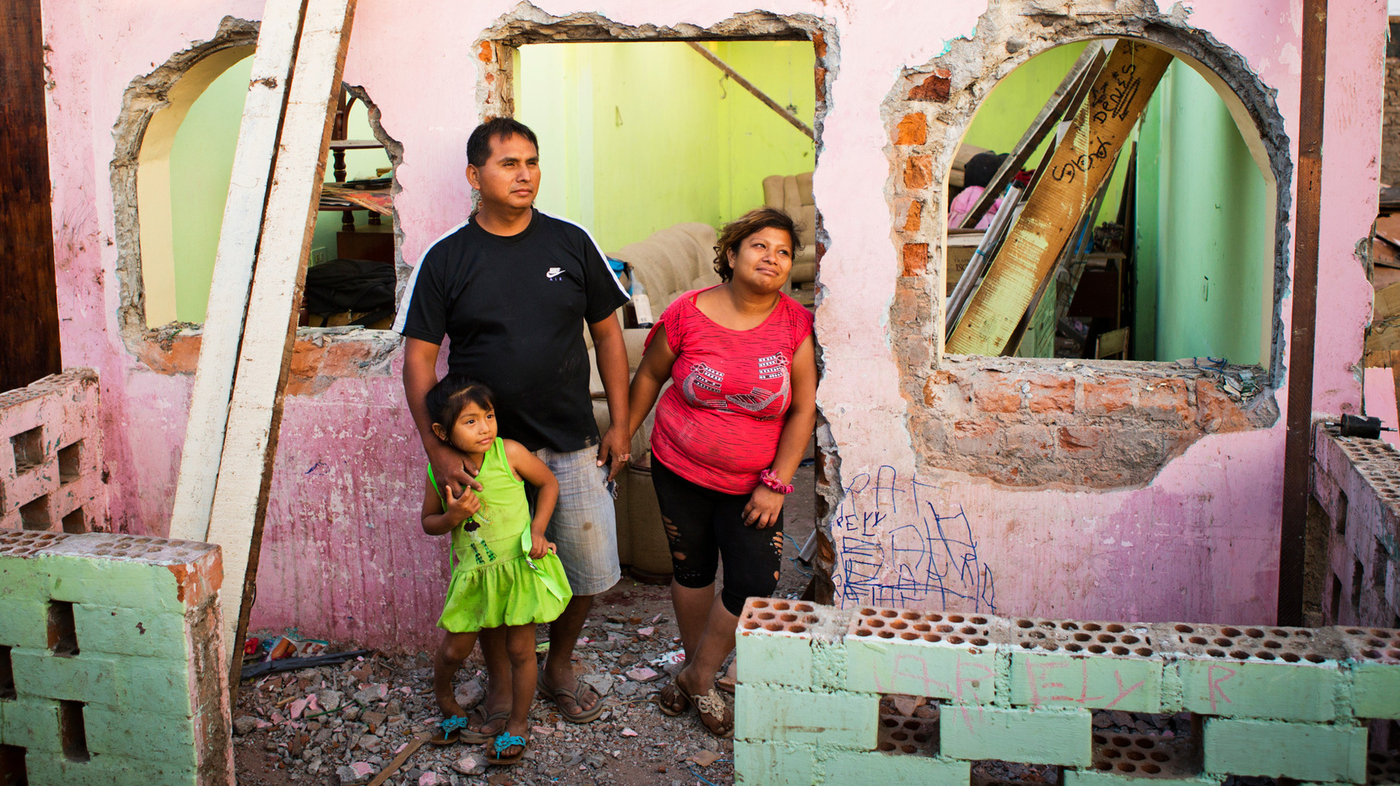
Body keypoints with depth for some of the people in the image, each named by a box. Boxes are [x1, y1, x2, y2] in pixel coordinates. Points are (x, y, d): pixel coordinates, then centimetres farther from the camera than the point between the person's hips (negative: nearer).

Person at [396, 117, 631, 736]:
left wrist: (620, 424, 4)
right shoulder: (445, 259, -3)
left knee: (588, 573, 7)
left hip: (573, 448, 2)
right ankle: (500, 685, 30)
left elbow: (608, 333, 8)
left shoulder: (571, 243, 2)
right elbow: (419, 359, -3)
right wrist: (438, 449, -11)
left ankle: (559, 666, 33)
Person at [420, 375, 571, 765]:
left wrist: (537, 528, -11)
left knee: (520, 649, 9)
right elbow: (428, 522, 4)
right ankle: (443, 696, 46)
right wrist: (452, 517, -18)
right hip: (473, 572, 2)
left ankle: (518, 723, 30)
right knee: (455, 649, 12)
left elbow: (548, 483, -1)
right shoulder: (439, 471, -10)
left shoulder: (509, 453, -17)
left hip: (520, 566, -2)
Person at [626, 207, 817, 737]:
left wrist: (776, 483, -9)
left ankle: (698, 679, 16)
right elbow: (650, 374, 5)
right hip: (680, 469, 0)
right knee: (691, 570, 13)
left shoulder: (795, 325, -9)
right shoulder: (688, 314, -10)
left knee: (754, 584, -5)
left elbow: (804, 409, -6)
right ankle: (694, 663, 37)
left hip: (751, 484, 0)